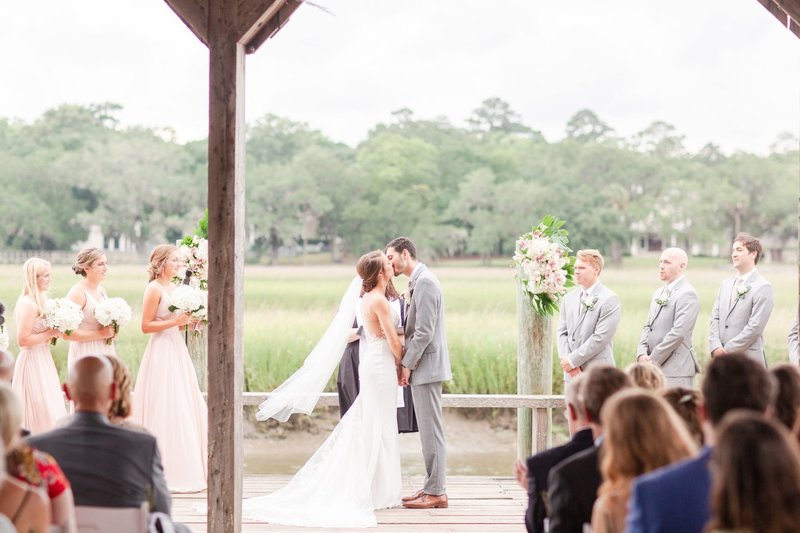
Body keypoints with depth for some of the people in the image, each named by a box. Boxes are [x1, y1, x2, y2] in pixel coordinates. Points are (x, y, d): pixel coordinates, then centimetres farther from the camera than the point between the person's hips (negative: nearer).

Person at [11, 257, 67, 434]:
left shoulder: (40, 300, 10)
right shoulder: (28, 304, -18)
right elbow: (23, 340, -22)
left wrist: (54, 333, 3)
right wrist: (49, 334, -17)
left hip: (42, 360, 9)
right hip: (33, 361, -9)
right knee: (39, 410, -5)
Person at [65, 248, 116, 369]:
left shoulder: (101, 291, 11)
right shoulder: (77, 293, -13)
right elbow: (68, 333, -20)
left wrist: (111, 332, 6)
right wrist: (100, 334, -17)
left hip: (105, 353, 8)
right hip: (86, 354, -8)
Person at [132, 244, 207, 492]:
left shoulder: (174, 288, 14)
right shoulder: (154, 289, -12)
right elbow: (146, 325, -14)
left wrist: (188, 321, 5)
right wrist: (175, 321, -19)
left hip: (177, 351, 9)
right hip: (161, 353, -9)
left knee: (184, 411, 11)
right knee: (164, 413, -5)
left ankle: (183, 470, 19)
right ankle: (164, 473, 2)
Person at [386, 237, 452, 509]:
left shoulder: (425, 282, -16)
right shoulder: (419, 281, 15)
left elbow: (424, 331, -20)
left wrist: (407, 364, -15)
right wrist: (408, 362, 12)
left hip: (426, 366, -10)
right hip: (422, 367, 10)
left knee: (431, 429, -6)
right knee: (428, 429, 13)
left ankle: (435, 492, -3)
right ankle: (432, 487, 19)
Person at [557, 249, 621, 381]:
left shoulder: (609, 299, -7)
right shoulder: (569, 298, 14)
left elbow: (600, 338, -13)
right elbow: (562, 332, 11)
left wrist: (573, 360, -12)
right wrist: (565, 359, -6)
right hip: (572, 374, 6)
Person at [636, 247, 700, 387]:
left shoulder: (687, 294, -10)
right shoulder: (658, 293, 19)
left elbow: (678, 332, -18)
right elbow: (648, 326, 18)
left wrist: (653, 359, -14)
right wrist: (642, 353, -1)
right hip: (655, 368, 8)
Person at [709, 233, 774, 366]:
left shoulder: (763, 288, -7)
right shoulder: (726, 284, 16)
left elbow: (755, 327, -13)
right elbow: (715, 317, 11)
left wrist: (726, 350, -12)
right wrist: (715, 347, -6)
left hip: (748, 361, -6)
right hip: (722, 360, 6)